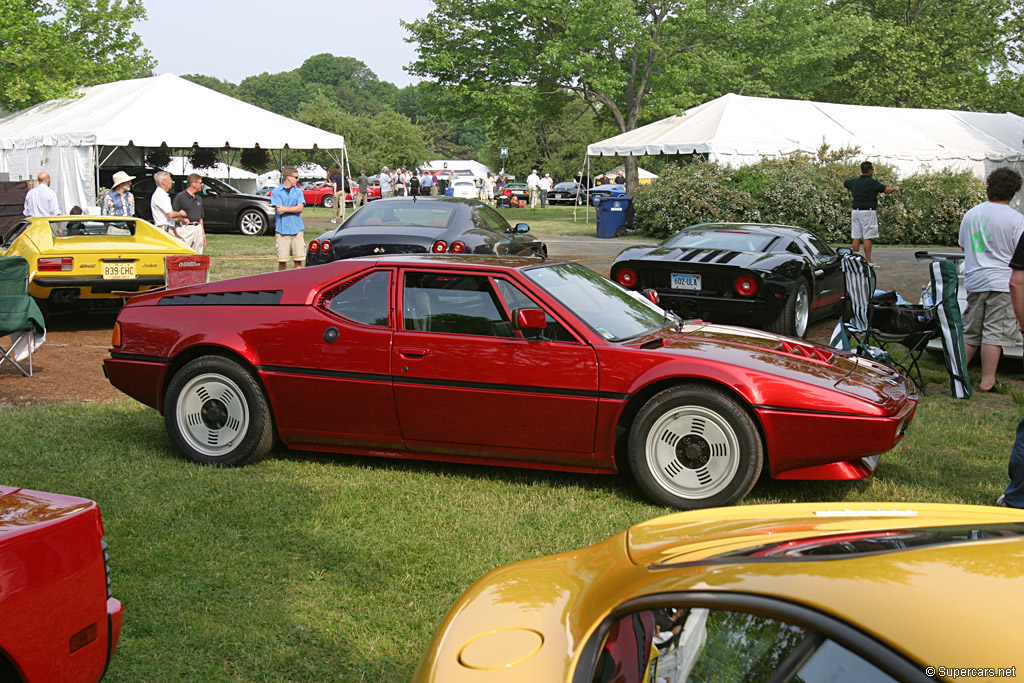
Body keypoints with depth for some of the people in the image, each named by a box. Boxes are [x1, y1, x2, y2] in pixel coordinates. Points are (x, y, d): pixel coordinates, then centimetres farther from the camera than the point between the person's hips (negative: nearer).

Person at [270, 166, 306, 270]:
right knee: (282, 260, 0)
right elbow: (279, 210, -8)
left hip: (296, 229, 2)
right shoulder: (276, 192, 2)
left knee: (298, 259, 1)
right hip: (282, 229, -2)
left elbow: (300, 208, -2)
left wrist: (285, 209, -7)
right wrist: (294, 208, -4)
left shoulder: (298, 192, 11)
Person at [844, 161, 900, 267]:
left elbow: (844, 184, 29)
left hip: (855, 211, 6)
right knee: (867, 238, -6)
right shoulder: (872, 182, -9)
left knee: (856, 237, 6)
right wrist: (895, 188, 19)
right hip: (868, 212, -6)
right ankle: (868, 262, -7)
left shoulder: (854, 182, 8)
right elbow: (887, 190, -1)